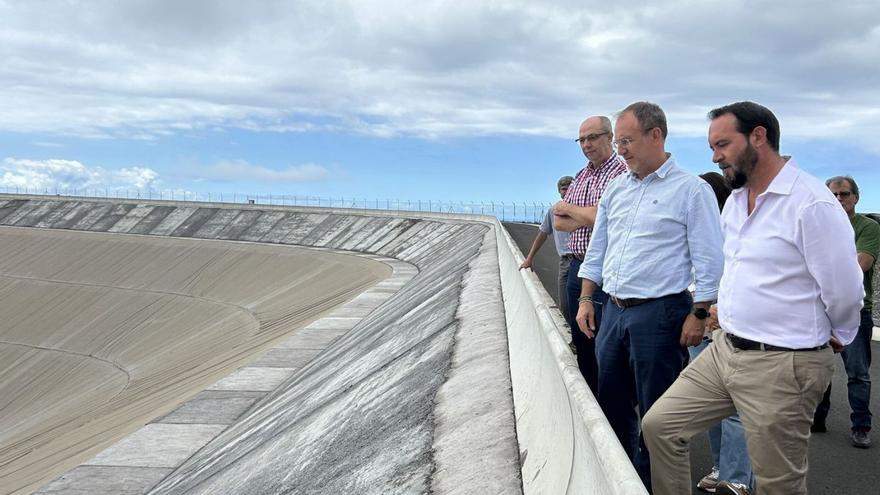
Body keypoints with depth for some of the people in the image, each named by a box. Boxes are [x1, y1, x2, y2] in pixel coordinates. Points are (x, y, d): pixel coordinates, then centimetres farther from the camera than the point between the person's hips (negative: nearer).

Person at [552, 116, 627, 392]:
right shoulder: (580, 177, 14)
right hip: (577, 267, 8)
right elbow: (558, 223, 9)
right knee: (580, 340, 16)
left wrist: (567, 208, -3)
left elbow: (601, 217, -21)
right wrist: (586, 217, -10)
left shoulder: (621, 172, -11)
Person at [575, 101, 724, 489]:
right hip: (614, 311, 7)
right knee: (612, 402, 15)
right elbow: (597, 250, 17)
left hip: (659, 313, -6)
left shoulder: (691, 190, -7)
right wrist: (586, 300, 13)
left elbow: (709, 261, -8)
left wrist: (699, 315, -12)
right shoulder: (616, 190, 12)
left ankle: (649, 483, 18)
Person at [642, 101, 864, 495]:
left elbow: (844, 292, -14)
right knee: (660, 424, 7)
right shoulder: (734, 200, 10)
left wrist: (836, 338, 2)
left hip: (781, 365, -8)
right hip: (724, 349, 8)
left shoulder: (812, 204, -18)